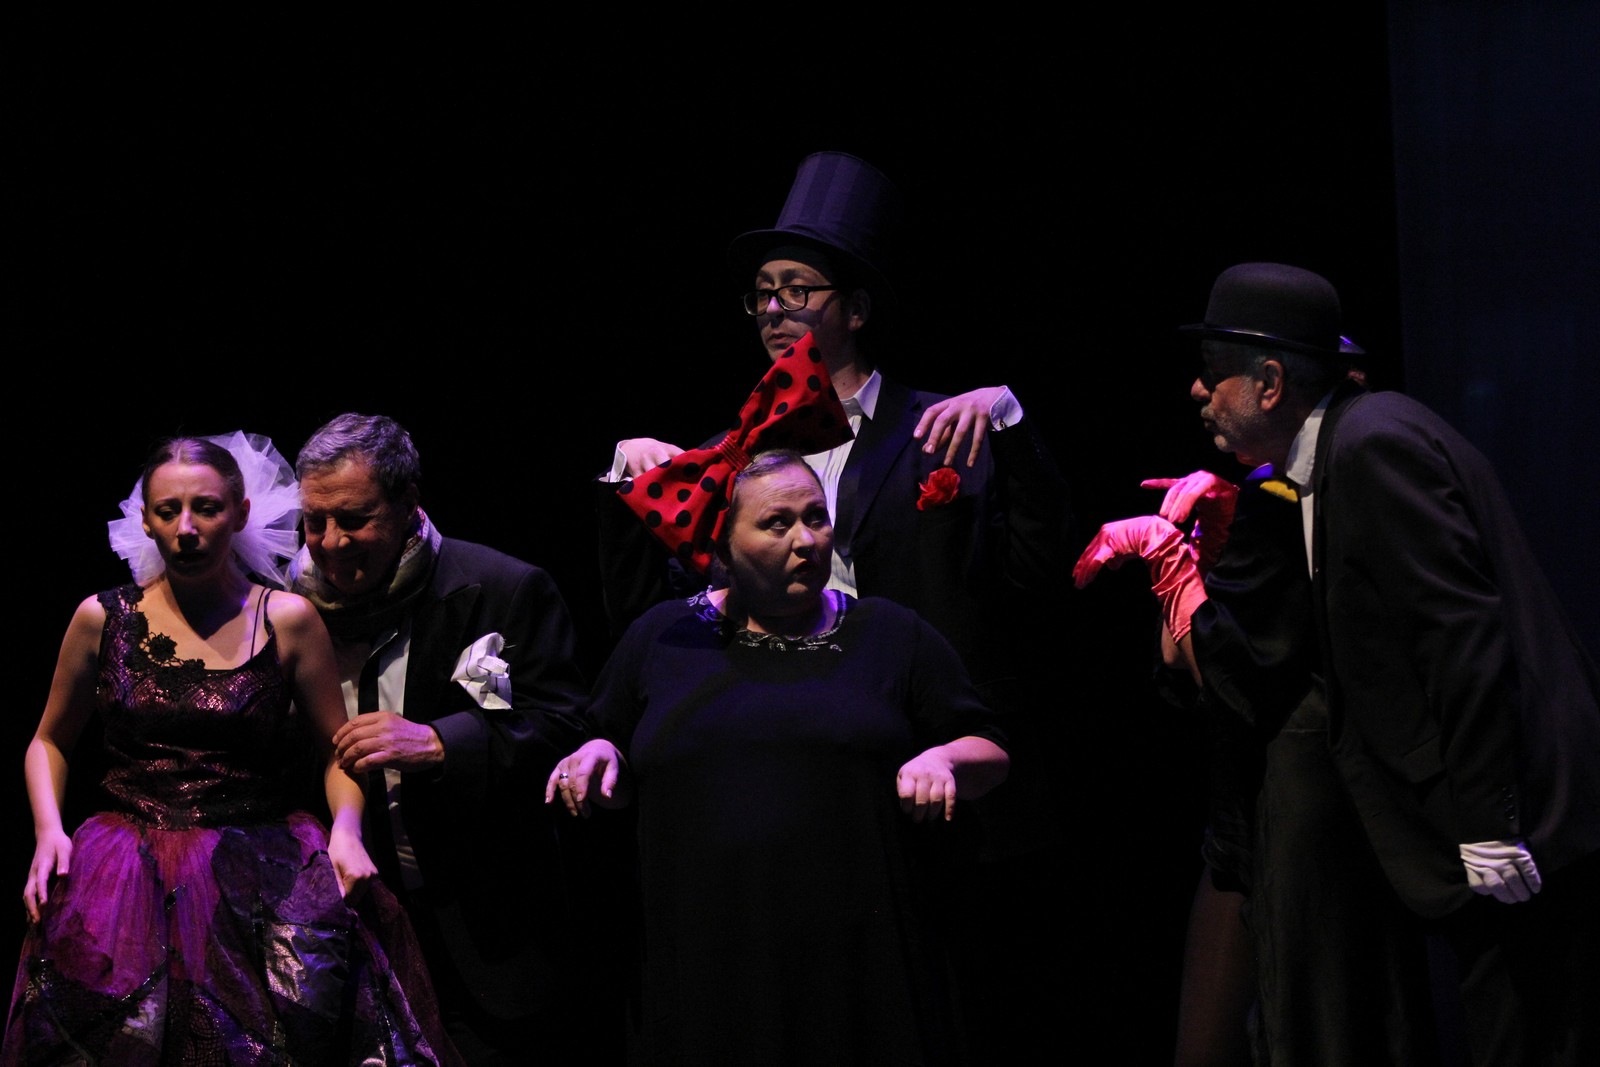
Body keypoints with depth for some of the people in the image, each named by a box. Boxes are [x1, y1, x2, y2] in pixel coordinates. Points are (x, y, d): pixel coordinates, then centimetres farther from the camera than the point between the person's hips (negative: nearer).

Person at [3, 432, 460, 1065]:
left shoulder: (287, 620, 3)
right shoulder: (103, 619, 7)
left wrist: (346, 830, -11)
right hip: (133, 856, 1)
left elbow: (337, 751, 9)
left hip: (262, 851, -1)